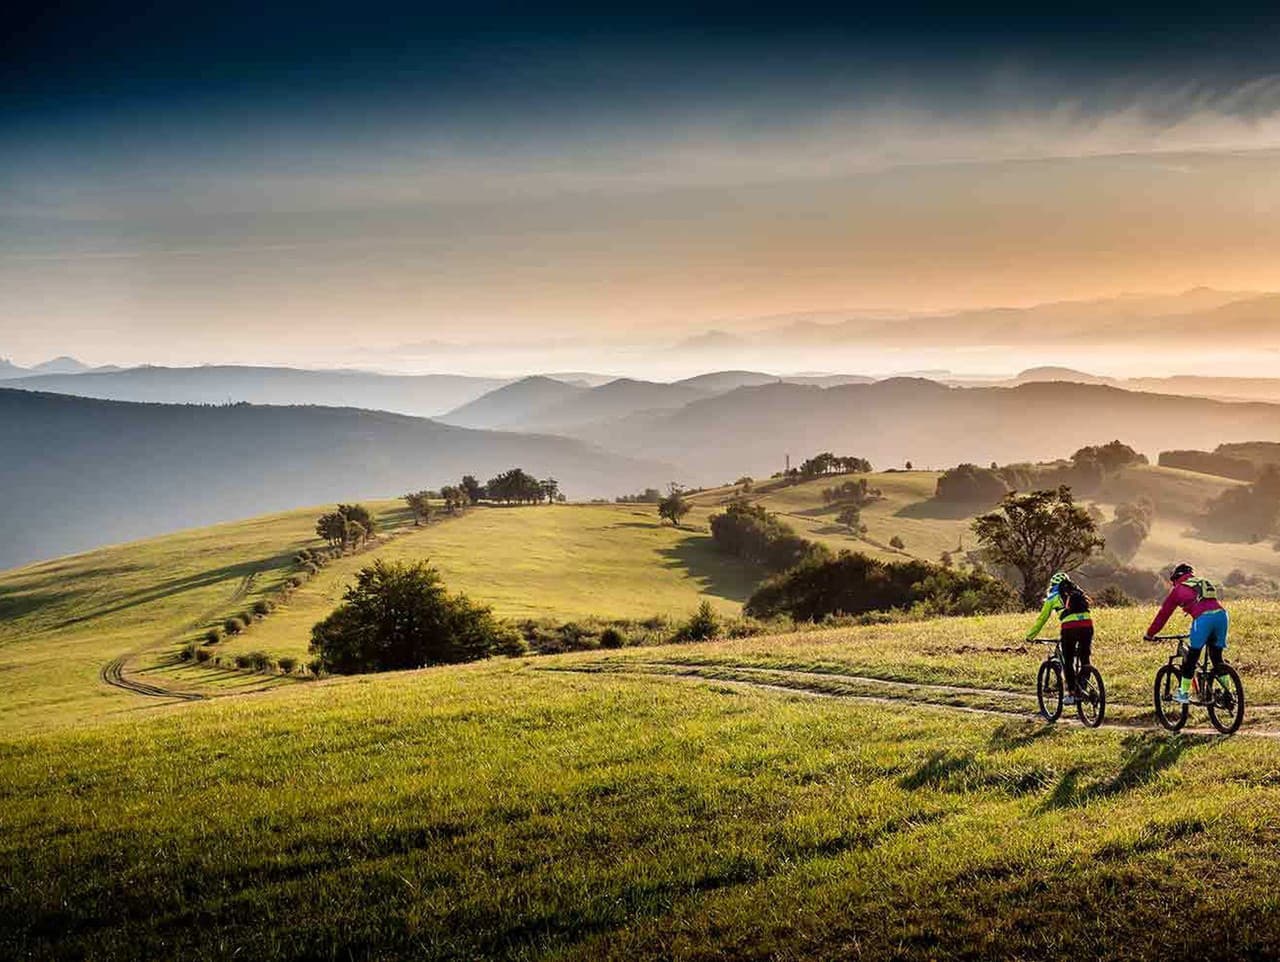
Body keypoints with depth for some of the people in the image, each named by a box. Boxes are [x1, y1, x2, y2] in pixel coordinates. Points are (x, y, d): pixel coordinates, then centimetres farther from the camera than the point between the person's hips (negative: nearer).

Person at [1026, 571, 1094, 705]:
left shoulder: (1053, 597, 19)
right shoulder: (1078, 592, 30)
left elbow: (1041, 619, 21)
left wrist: (1030, 637, 30)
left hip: (1069, 627, -3)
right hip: (1087, 624, 3)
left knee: (1068, 662, 8)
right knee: (1085, 660, 14)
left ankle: (1071, 694, 4)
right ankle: (1081, 691, 13)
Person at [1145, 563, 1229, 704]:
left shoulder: (1178, 589, 20)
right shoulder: (1204, 582, 34)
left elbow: (1163, 613, 23)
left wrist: (1150, 634, 32)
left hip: (1203, 618, -5)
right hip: (1221, 614, 5)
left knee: (1191, 657, 8)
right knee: (1217, 657, 18)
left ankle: (1184, 694, 13)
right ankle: (1227, 692, 17)